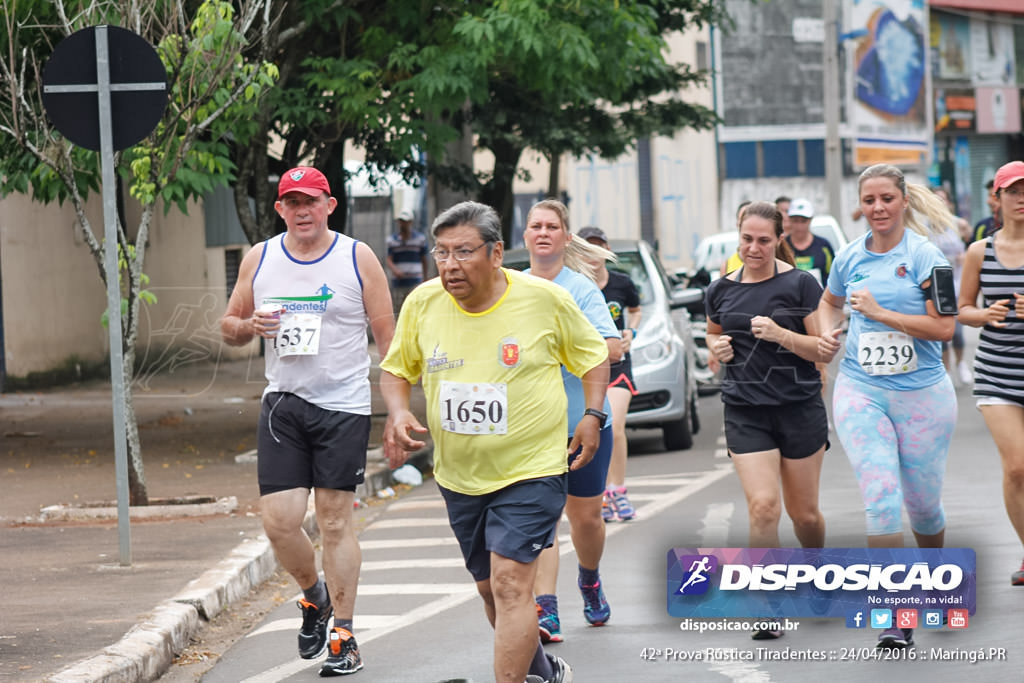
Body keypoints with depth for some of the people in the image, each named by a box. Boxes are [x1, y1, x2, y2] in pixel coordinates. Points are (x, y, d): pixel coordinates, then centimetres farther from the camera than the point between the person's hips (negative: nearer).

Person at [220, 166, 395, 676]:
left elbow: (387, 336, 1)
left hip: (344, 404, -3)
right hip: (283, 402, 3)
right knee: (279, 520, -5)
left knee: (335, 520, -2)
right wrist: (249, 325, -7)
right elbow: (229, 326, 18)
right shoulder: (258, 260, 8)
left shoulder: (357, 259, 0)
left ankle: (344, 638, 6)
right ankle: (315, 596, 24)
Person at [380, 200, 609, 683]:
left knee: (511, 584, -17)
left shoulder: (545, 299, -11)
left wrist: (592, 415, -5)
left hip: (531, 469, -5)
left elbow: (593, 355, 6)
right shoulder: (422, 304, -4)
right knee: (491, 588, 17)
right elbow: (396, 370, 10)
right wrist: (397, 412, -9)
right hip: (459, 476, 5)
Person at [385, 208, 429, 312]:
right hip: (397, 282, 2)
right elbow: (389, 260, 0)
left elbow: (424, 260, 12)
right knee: (398, 311, 5)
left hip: (415, 282, -2)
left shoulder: (420, 238, 6)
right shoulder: (392, 239, 8)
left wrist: (425, 279, 15)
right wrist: (395, 270, -22)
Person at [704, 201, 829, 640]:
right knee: (763, 505, -16)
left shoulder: (800, 284, -5)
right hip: (745, 411, 1)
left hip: (800, 408, -1)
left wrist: (781, 334, -21)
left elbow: (823, 349, -5)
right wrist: (717, 347, -1)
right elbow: (714, 336, 23)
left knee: (803, 513, 8)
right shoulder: (721, 290, 6)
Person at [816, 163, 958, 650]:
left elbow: (944, 328, -14)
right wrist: (828, 333, 7)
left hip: (922, 395, -2)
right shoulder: (850, 258, 5)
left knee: (923, 502, 9)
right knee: (881, 498, -14)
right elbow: (829, 301, 27)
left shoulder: (924, 257, -7)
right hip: (861, 391, 2)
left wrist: (880, 313, -16)